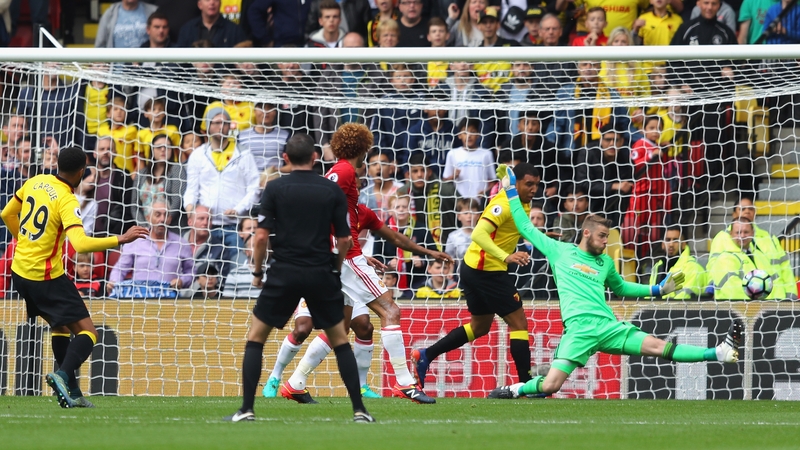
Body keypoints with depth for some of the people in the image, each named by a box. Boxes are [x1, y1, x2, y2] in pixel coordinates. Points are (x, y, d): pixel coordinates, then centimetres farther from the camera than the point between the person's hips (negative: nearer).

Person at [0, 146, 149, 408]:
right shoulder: (67, 202, -19)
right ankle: (63, 376, -31)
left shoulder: (35, 182, 4)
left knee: (60, 326, 23)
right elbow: (80, 244, -32)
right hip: (47, 277, -8)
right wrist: (121, 239, -28)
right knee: (87, 332, -6)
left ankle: (71, 393, 18)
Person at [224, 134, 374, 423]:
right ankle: (359, 410, 7)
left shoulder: (275, 188, -2)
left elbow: (261, 236, -6)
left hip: (284, 274, -2)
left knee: (255, 337, 9)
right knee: (340, 341, 14)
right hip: (322, 274, 2)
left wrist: (257, 271, 7)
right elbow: (344, 239, 1)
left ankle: (246, 409, -1)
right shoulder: (332, 191, 2)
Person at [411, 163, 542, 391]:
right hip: (487, 271, -10)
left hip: (473, 268, 10)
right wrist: (506, 257, -42)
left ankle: (425, 356, 19)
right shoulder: (505, 204, -21)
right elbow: (478, 234, -31)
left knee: (480, 326, 21)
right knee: (518, 322, -5)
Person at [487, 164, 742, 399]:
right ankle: (511, 392, 5)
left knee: (657, 347, -11)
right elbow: (526, 228, 15)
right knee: (550, 385, -20)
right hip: (578, 329, -4)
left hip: (607, 326, 4)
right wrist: (511, 191, 16)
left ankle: (720, 353, -14)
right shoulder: (559, 252, 11)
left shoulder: (605, 262, 24)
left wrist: (658, 290, 34)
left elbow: (620, 288, 41)